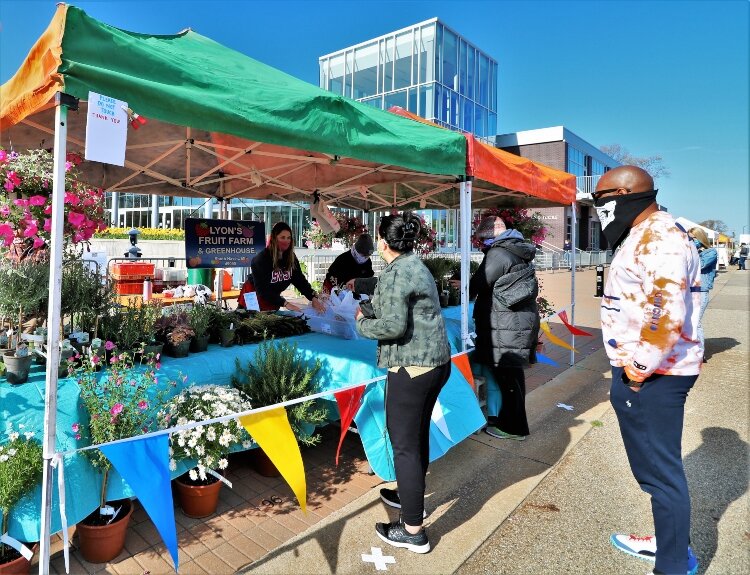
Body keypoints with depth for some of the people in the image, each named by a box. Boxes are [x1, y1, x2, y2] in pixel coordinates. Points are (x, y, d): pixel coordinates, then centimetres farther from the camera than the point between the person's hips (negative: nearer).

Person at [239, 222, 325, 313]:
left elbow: (300, 280, -8)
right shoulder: (261, 259, -25)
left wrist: (314, 298, -24)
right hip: (254, 298, -5)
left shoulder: (291, 258, -7)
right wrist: (285, 303, -39)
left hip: (273, 299, 5)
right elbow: (262, 288, -31)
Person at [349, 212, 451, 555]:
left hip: (412, 366, -10)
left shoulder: (397, 273, -17)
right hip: (435, 361, 11)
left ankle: (413, 532, 10)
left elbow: (393, 326, -24)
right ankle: (411, 496, 43)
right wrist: (357, 284, 44)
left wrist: (361, 322, -6)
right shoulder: (413, 265, 14)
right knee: (418, 434, 23)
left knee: (404, 444, -1)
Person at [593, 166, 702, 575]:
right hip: (638, 371, 10)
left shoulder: (660, 237, -17)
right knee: (654, 466, 22)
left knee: (661, 472, 3)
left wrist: (642, 367, -19)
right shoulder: (642, 237, 15)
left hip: (654, 376, -10)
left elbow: (667, 313, -27)